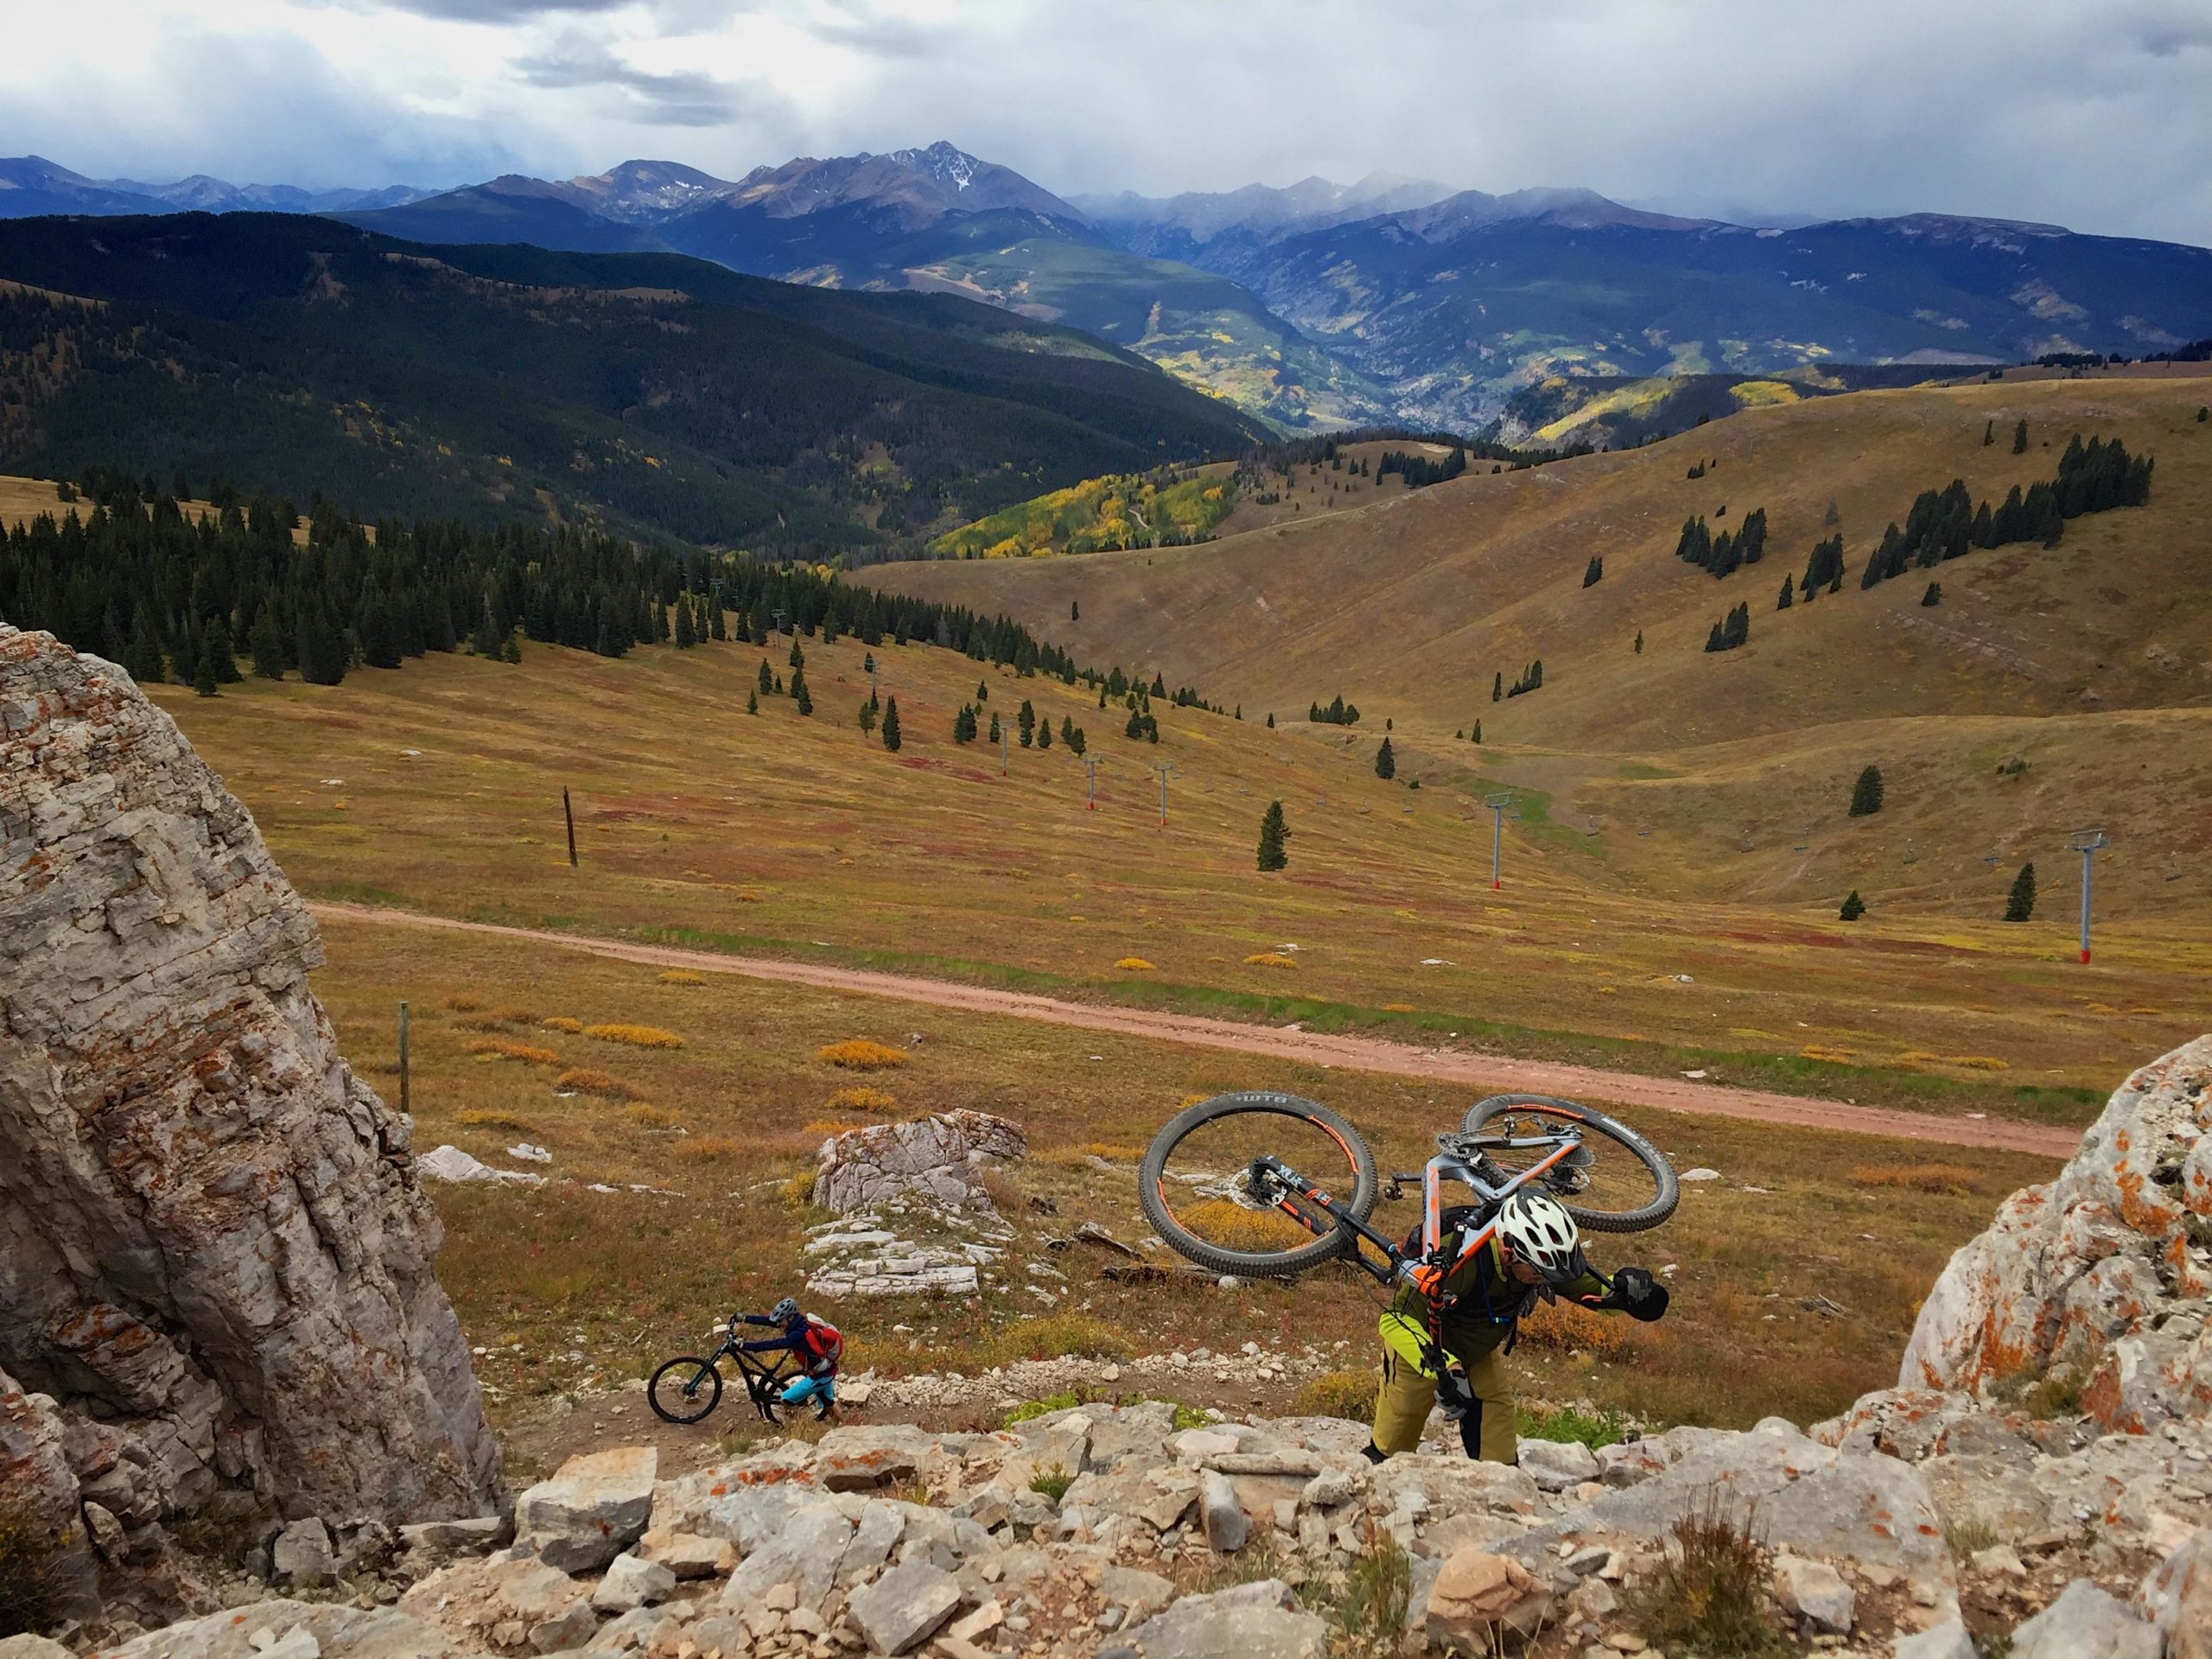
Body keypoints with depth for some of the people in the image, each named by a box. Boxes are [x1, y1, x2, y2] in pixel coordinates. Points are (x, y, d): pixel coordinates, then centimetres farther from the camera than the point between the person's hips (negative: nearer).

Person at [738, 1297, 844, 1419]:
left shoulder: (800, 1335, -30)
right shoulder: (799, 1322, -4)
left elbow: (774, 1344, -34)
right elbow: (768, 1320, -1)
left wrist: (744, 1345, -33)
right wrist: (744, 1318, -5)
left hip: (819, 1376, -9)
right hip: (828, 1371, 9)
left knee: (786, 1400, 0)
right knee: (828, 1404, 27)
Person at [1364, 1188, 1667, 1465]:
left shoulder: (1539, 1257, -23)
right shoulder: (1455, 1259, -41)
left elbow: (1586, 1286, -6)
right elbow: (1395, 1320, -38)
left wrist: (1624, 1289, -28)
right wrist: (1443, 1366, -50)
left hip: (1481, 1351, 5)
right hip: (1422, 1349, -4)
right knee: (1390, 1452, 7)